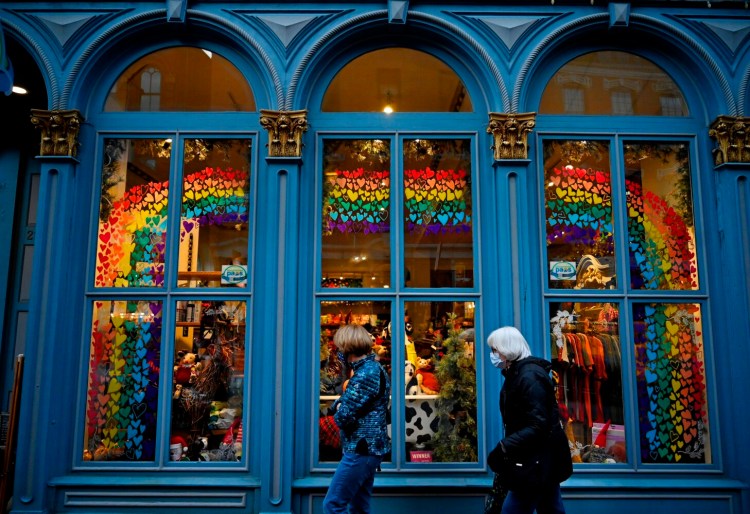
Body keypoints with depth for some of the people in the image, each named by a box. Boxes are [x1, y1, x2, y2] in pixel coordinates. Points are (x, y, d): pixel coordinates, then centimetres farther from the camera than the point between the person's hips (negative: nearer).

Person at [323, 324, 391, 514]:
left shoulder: (366, 373, -18)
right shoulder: (371, 368, 15)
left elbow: (343, 416, -20)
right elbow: (353, 403, 18)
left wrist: (340, 408, 2)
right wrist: (341, 402, -3)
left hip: (361, 450, -10)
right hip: (366, 448, 10)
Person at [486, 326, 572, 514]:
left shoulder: (529, 376, -21)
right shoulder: (517, 374, 11)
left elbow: (537, 425, -27)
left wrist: (503, 448, -32)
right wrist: (505, 448, 5)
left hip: (539, 462, -10)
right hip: (539, 460, 10)